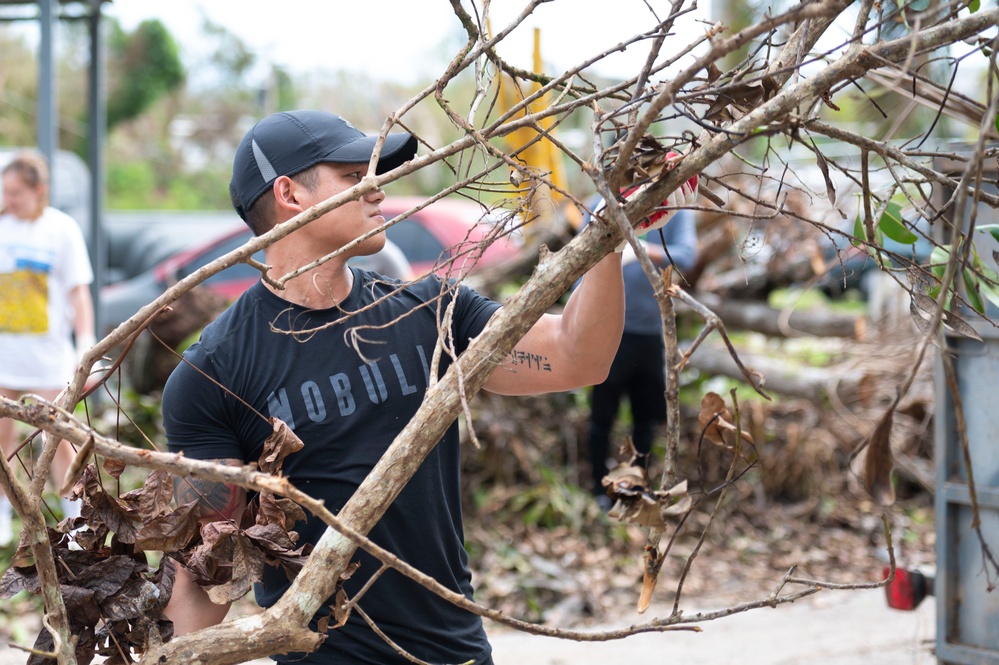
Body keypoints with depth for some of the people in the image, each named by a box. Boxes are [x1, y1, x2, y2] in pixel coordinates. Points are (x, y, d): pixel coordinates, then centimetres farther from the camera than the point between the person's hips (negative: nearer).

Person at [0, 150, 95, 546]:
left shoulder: (62, 228, -3)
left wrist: (86, 345, -9)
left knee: (59, 440, 0)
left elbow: (78, 291, -2)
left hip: (48, 353, -3)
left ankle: (75, 523, 9)